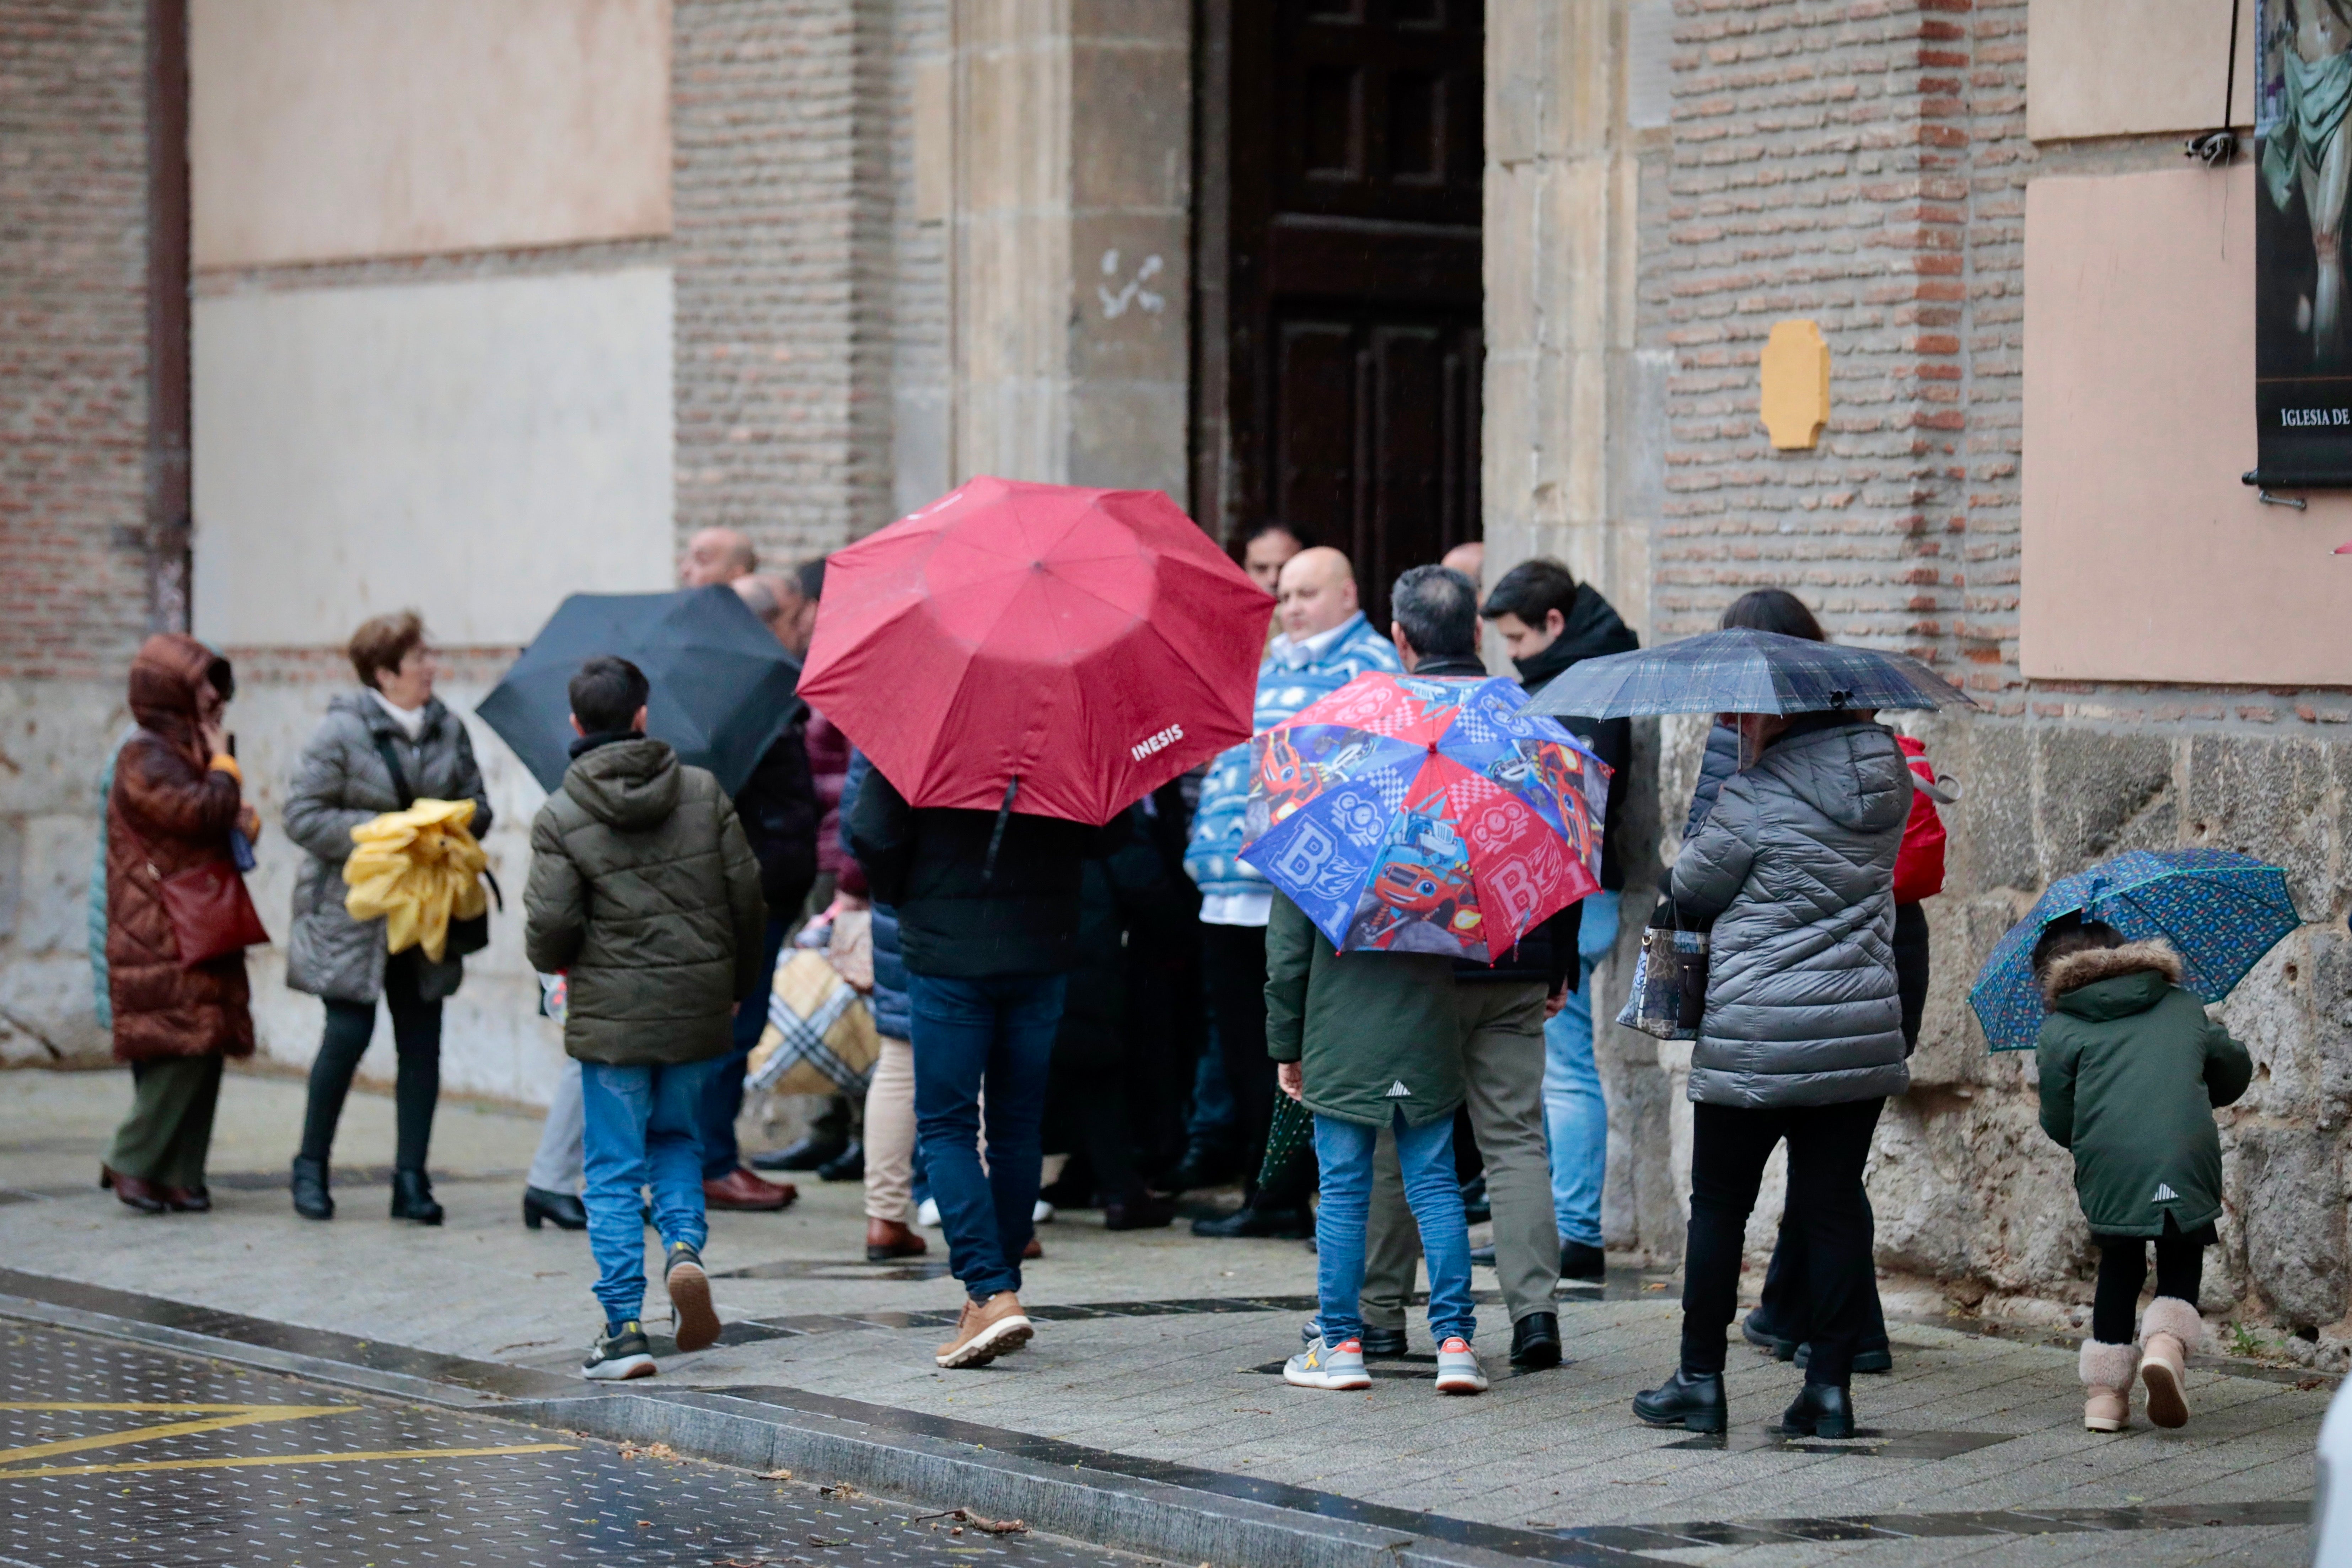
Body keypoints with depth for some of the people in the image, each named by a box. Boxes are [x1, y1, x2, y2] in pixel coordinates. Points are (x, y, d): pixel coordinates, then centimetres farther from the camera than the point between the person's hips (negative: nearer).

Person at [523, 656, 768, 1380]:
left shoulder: (560, 816, -7)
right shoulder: (704, 792, 1)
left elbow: (549, 928, -13)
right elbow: (747, 898, 2)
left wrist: (556, 962, 11)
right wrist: (736, 984, 17)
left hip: (611, 1015, -3)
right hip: (699, 1009, 3)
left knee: (614, 1170, 4)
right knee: (676, 1137, 22)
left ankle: (624, 1327, 1)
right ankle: (685, 1246, -4)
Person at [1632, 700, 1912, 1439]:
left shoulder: (1758, 796, -14)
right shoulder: (1888, 775, 3)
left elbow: (1689, 892, -3)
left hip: (1753, 1041, -5)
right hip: (1863, 1036, 5)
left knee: (1719, 1205, 8)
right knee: (1835, 1205, 8)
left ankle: (1700, 1380, 13)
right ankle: (1830, 1385, 6)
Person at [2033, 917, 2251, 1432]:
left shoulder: (2061, 1030, 11)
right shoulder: (2184, 1008, 22)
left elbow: (2058, 1124, 8)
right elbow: (2235, 1072, 28)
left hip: (2108, 1164, -1)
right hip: (2188, 1158, 1)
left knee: (2119, 1265, 16)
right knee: (2182, 1261, 15)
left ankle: (2106, 1390, 12)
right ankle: (2167, 1342, -14)